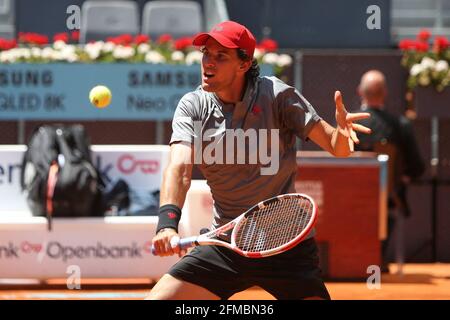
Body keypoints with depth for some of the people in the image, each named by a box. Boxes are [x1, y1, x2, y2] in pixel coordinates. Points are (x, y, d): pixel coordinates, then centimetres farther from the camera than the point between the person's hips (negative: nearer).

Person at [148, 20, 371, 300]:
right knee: (157, 298, -8)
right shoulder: (193, 106, -4)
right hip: (224, 244, 2)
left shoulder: (276, 95, -9)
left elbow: (336, 147, -9)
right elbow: (179, 167, -19)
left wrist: (343, 132, -34)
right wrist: (168, 222, -38)